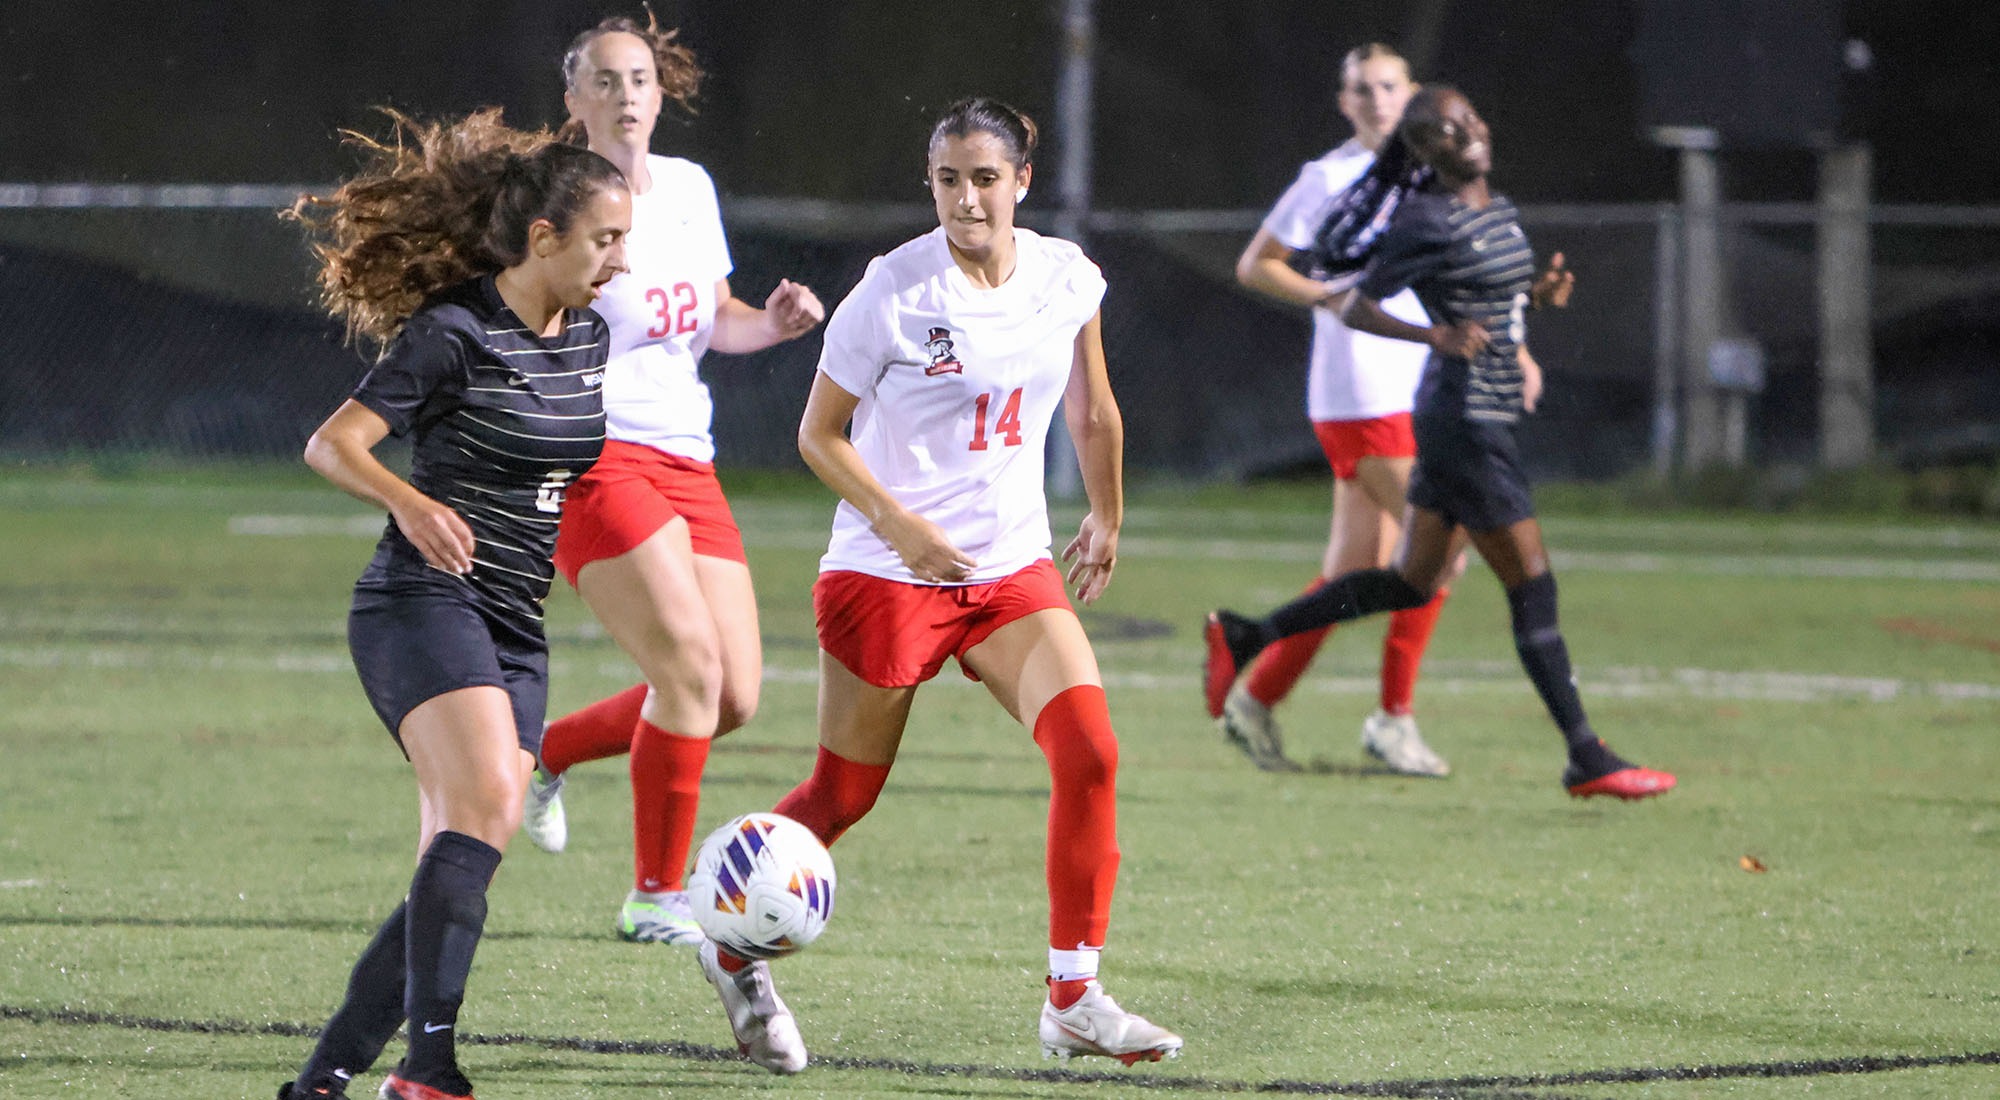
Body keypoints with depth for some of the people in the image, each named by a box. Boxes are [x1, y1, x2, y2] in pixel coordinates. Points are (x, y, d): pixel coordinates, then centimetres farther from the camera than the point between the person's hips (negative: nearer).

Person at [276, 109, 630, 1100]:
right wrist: (411, 502, -33)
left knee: (457, 866, 0)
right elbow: (331, 444, -17)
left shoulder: (587, 337, 11)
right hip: (424, 603, -8)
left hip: (515, 628, 8)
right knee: (486, 804, -27)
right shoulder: (454, 334, -11)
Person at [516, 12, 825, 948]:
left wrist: (771, 323, 4)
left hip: (686, 464, 7)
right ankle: (655, 896, -7)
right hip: (596, 459, -7)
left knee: (736, 697, 1)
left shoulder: (689, 188, 12)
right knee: (692, 669, -19)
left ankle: (544, 754, 23)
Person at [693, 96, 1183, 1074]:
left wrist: (1106, 519, 24)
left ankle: (1074, 1000, -9)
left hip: (1014, 568, 4)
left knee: (1090, 751, -15)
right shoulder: (895, 291, -14)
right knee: (845, 794, 5)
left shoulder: (1066, 278, 0)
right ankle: (736, 944, 32)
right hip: (886, 575, -4)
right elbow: (819, 433, -8)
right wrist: (899, 524, -20)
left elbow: (1091, 411, 18)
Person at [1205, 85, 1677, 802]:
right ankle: (1586, 759, 0)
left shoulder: (1497, 209, 12)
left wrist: (1540, 292, 5)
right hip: (1463, 419, -9)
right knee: (1532, 586, -5)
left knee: (1412, 582, 15)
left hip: (1488, 415, 9)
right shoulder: (1428, 222, -13)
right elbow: (1356, 310, -10)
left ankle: (1245, 638, 22)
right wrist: (1437, 335, -24)